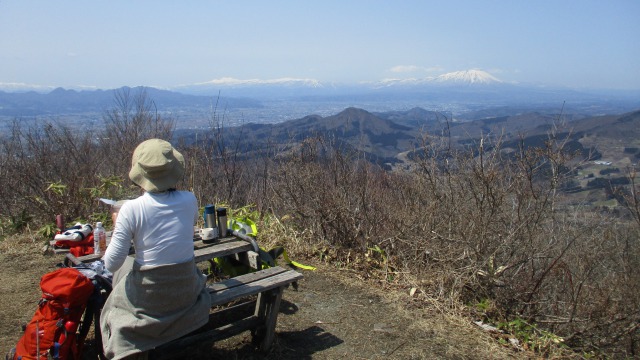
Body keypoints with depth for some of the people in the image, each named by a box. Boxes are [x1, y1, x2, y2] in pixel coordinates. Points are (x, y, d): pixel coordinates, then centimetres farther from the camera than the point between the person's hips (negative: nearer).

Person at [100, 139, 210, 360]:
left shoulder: (131, 209, -20)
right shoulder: (189, 201, -11)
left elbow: (111, 264, -14)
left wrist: (118, 227, 1)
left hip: (148, 299, -2)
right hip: (187, 293, 3)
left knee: (122, 269, 30)